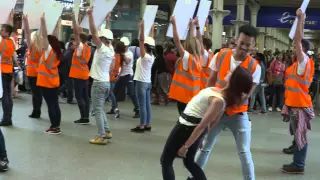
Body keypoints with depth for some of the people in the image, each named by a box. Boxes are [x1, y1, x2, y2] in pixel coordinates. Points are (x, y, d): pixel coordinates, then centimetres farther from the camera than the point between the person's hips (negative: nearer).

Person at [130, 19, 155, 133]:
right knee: (147, 104, 10)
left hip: (141, 82, -8)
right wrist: (152, 29, 19)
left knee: (142, 105, -5)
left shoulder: (144, 56, -15)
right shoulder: (151, 56, 6)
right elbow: (150, 41, 12)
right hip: (148, 82, 8)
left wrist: (142, 27, -26)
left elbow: (141, 40, -22)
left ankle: (142, 126, -1)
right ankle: (148, 125, 15)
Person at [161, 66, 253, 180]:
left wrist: (185, 146, -16)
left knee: (165, 160, 7)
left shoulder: (218, 100, -29)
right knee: (189, 161, 24)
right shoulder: (226, 95, -3)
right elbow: (214, 121, 9)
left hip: (187, 126, -8)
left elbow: (202, 126, -23)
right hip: (193, 125, 8)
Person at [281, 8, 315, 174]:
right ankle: (297, 163, 20)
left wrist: (300, 19, -16)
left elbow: (297, 41, -19)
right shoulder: (299, 62, 11)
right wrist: (301, 22, 21)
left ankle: (298, 166, 3)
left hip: (300, 105, -9)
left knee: (300, 136, -3)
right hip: (293, 104, 9)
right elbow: (299, 41, 19)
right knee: (297, 135, 13)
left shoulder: (304, 61, -11)